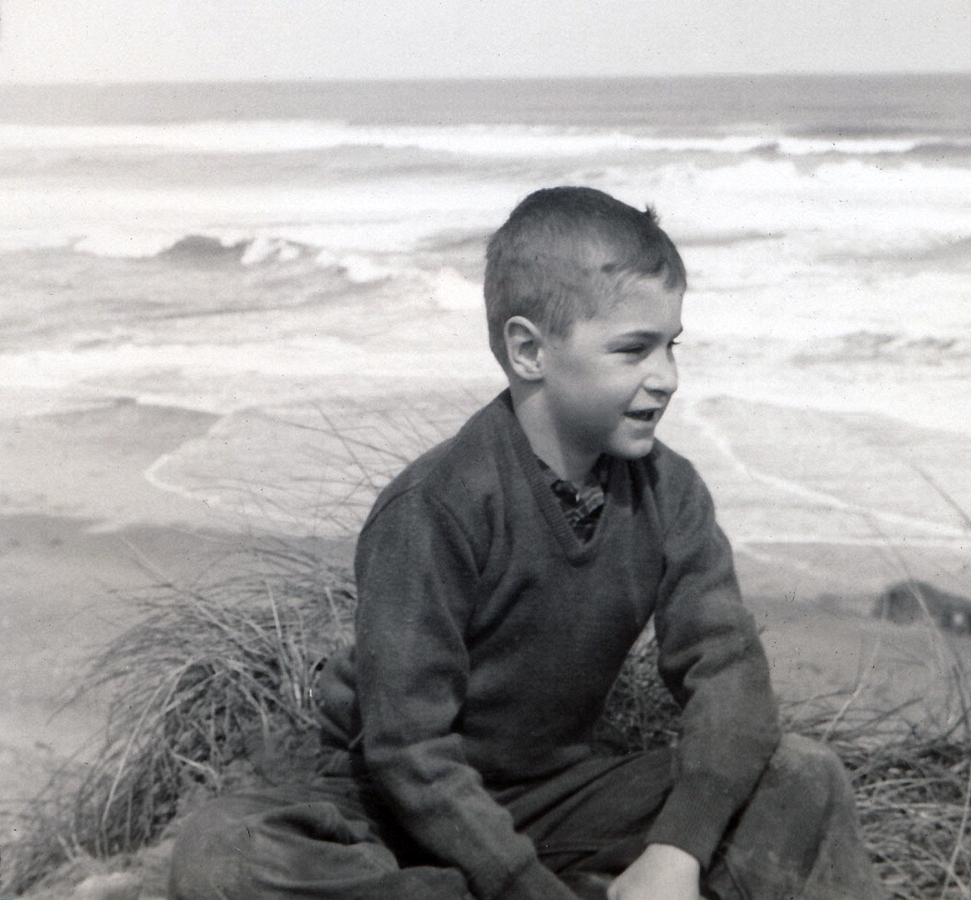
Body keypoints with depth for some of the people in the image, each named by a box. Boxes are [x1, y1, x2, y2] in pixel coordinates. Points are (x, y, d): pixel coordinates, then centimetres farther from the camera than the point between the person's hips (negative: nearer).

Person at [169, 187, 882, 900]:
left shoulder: (668, 492, -4)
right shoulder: (435, 509, -21)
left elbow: (729, 665, -12)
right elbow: (408, 748, -23)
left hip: (557, 796, 4)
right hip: (403, 809, -3)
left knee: (805, 779, -11)